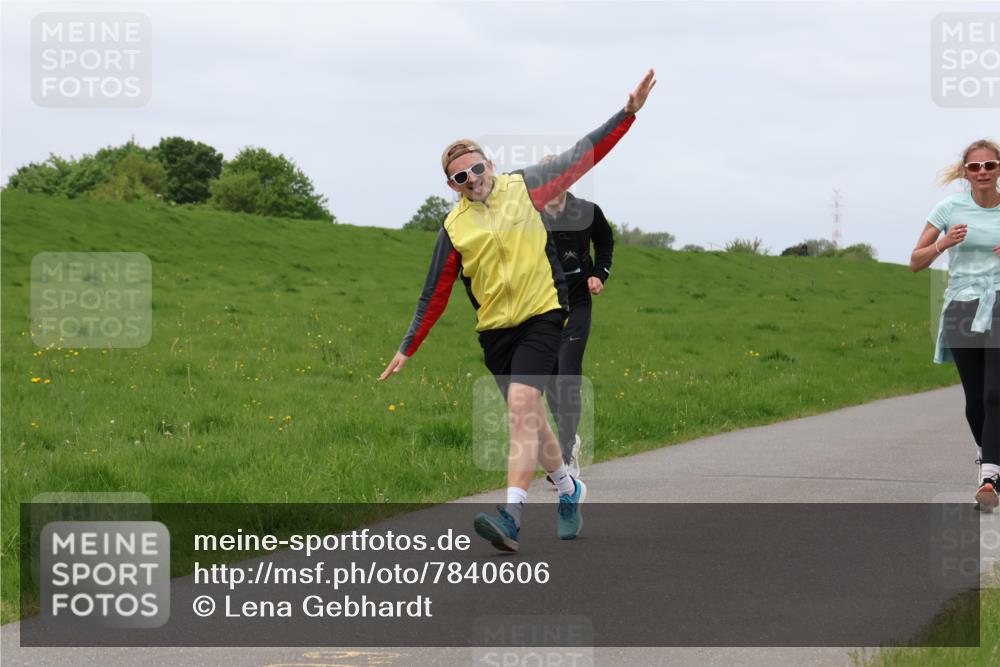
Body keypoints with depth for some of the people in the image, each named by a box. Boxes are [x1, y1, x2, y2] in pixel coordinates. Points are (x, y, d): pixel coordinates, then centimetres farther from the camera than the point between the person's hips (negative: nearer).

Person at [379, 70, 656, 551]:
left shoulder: (524, 188, 2)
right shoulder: (454, 228, 4)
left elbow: (582, 156, 7)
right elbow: (435, 295, 10)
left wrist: (628, 113, 1)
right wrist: (407, 349, 9)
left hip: (541, 316, -4)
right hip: (494, 330, 4)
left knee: (522, 406, -19)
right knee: (527, 416, 12)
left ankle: (511, 517, -29)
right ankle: (569, 490, 38)